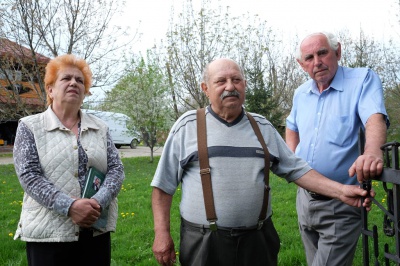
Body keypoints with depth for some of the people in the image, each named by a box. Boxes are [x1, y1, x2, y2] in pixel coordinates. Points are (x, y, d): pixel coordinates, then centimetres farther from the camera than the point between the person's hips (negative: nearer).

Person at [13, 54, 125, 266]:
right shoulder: (30, 127, 1)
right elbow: (29, 176, -10)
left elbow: (116, 169, 2)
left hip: (96, 229, 3)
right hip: (48, 231, -3)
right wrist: (69, 206, -22)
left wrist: (98, 203, -16)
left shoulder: (100, 128, 9)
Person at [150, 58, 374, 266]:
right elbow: (164, 183, 0)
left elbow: (296, 169, 8)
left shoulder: (263, 127, 8)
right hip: (204, 242, -3)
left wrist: (340, 191, -2)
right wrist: (162, 233, -5)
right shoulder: (188, 125, -2)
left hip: (258, 240, 3)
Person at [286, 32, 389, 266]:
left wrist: (373, 152, -49)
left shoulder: (364, 79, -9)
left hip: (341, 205, -6)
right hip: (305, 198, 6)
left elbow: (375, 119, -28)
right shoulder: (301, 94, 7)